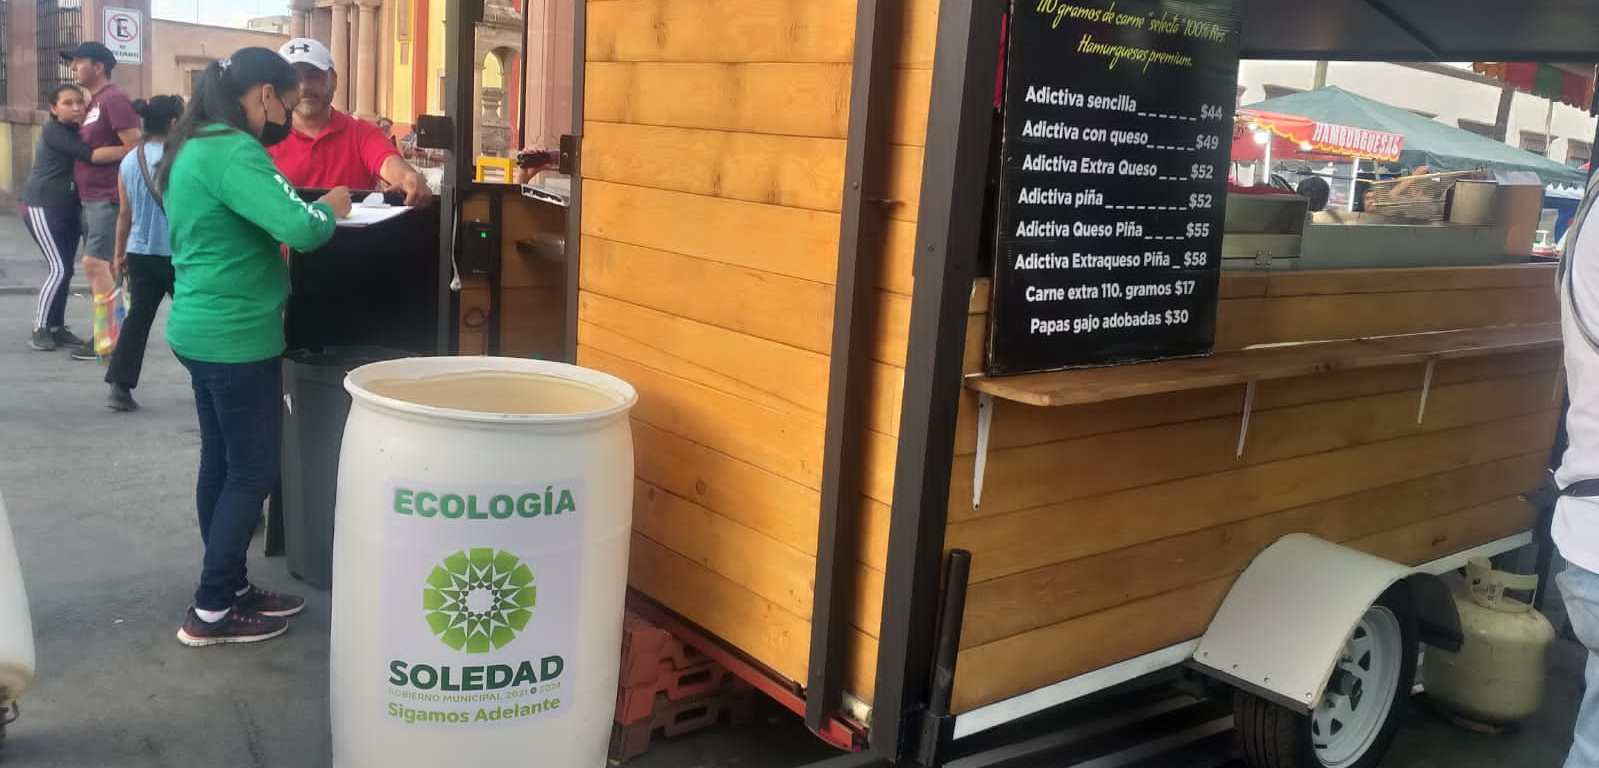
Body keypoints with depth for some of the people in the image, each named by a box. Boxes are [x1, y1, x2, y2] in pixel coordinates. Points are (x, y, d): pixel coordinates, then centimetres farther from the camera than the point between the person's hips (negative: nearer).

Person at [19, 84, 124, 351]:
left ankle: (57, 328, 16)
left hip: (69, 209, 8)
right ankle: (40, 330, -2)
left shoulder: (77, 132, 14)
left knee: (66, 270, 7)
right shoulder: (53, 131, -14)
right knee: (60, 269, -12)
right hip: (42, 207, -8)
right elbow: (91, 155, -28)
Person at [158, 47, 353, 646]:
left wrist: (310, 210, 9)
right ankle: (211, 612, 8)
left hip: (204, 329, 10)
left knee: (222, 464, 15)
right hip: (236, 337, -10)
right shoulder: (232, 151, -20)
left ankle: (231, 588, 26)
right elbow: (302, 230, -29)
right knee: (253, 472, 0)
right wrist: (330, 208, -10)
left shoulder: (196, 146, 13)